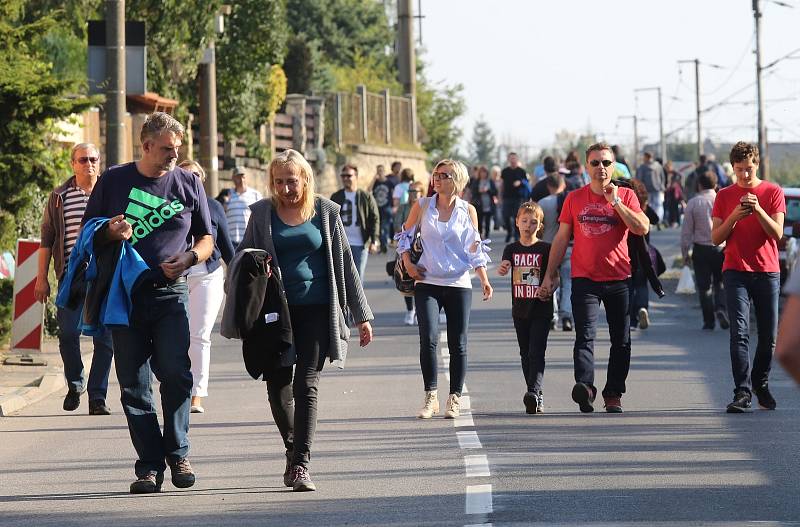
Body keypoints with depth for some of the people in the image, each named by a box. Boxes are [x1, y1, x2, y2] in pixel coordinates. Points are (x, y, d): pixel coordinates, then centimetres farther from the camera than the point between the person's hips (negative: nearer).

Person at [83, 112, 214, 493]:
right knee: (133, 385, -1)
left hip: (171, 293, 0)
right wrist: (110, 233, -9)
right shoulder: (114, 180, 7)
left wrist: (189, 258, -7)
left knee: (175, 373, -15)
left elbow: (207, 240, 15)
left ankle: (177, 454, -1)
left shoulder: (188, 183, 10)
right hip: (124, 294, 1)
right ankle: (149, 465, 3)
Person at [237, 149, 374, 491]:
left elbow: (345, 263, 9)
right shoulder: (263, 213, 7)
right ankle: (293, 450, 27)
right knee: (278, 385, 3)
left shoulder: (325, 212, 5)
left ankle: (301, 464, -14)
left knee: (306, 385, -10)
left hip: (316, 310, -2)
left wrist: (361, 315, 8)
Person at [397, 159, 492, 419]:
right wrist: (407, 262, 4)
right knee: (428, 339, -13)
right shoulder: (422, 207, 2)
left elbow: (475, 249, 7)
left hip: (459, 284, 0)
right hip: (427, 283, 0)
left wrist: (484, 280, -3)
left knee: (458, 344, 1)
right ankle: (431, 397, -5)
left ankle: (454, 398, 11)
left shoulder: (468, 211, 3)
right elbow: (405, 234, 16)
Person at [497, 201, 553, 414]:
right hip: (520, 309, 4)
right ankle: (537, 397, 17)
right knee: (525, 354, 9)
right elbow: (504, 267, -10)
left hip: (541, 310, -4)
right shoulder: (512, 249, 6)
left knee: (536, 352, -14)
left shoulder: (545, 249, -2)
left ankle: (534, 392, -24)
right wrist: (502, 269, -34)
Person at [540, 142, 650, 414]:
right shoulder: (575, 198, 8)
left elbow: (642, 228, -10)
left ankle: (614, 395, 12)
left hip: (619, 279, 0)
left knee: (621, 340, 4)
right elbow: (561, 238, 13)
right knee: (585, 335, -16)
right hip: (584, 279, 0)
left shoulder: (626, 196, 4)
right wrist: (550, 275, 10)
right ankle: (585, 385, -30)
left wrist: (615, 201, -12)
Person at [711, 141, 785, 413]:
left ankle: (760, 383, 27)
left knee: (769, 337, 6)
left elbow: (777, 233, -5)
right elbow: (716, 238, 4)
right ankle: (742, 393, -15)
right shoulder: (724, 196, 7)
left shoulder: (773, 192, 4)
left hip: (767, 271, 0)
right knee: (739, 333, -12)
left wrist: (758, 210, -20)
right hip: (735, 271, 0)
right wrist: (734, 217, -13)